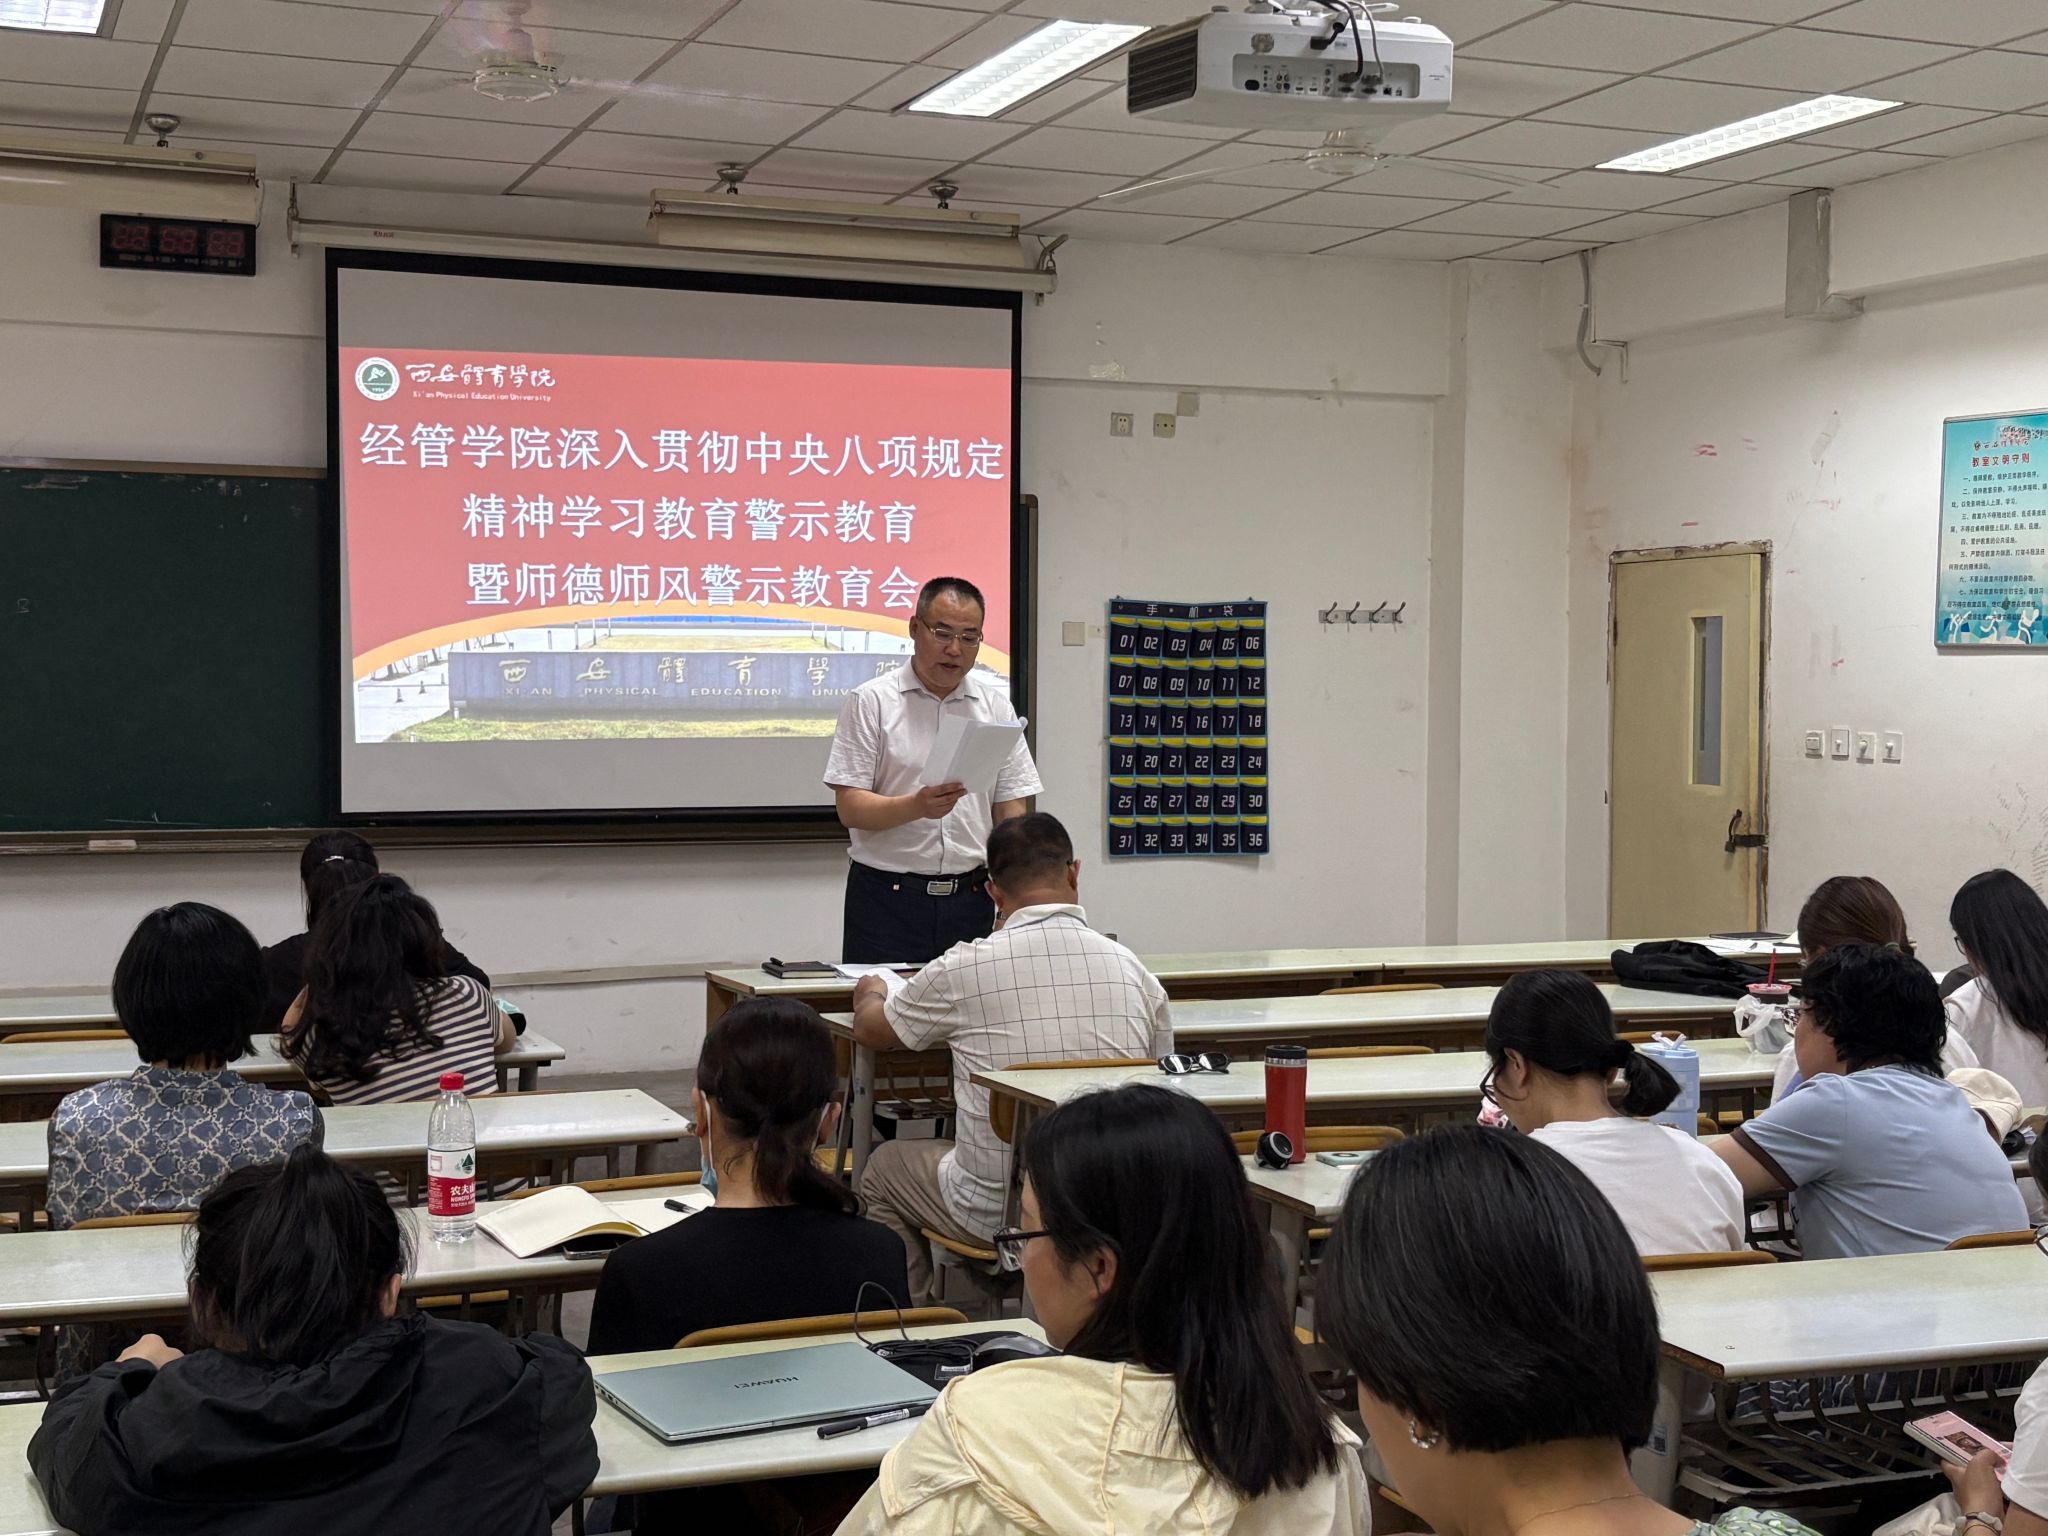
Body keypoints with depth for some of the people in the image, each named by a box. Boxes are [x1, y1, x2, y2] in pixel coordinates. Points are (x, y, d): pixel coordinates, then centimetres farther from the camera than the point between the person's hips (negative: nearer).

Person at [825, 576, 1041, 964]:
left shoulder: (996, 704, 10)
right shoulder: (872, 701, -1)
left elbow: (1010, 810, 10)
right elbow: (850, 807, -7)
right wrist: (916, 806, -24)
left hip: (969, 900, 3)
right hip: (887, 899, -3)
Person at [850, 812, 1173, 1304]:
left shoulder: (964, 969, -10)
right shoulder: (1133, 970, -3)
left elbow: (871, 1031, 10)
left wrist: (871, 993, 33)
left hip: (997, 1212, -3)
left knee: (885, 1167, 26)